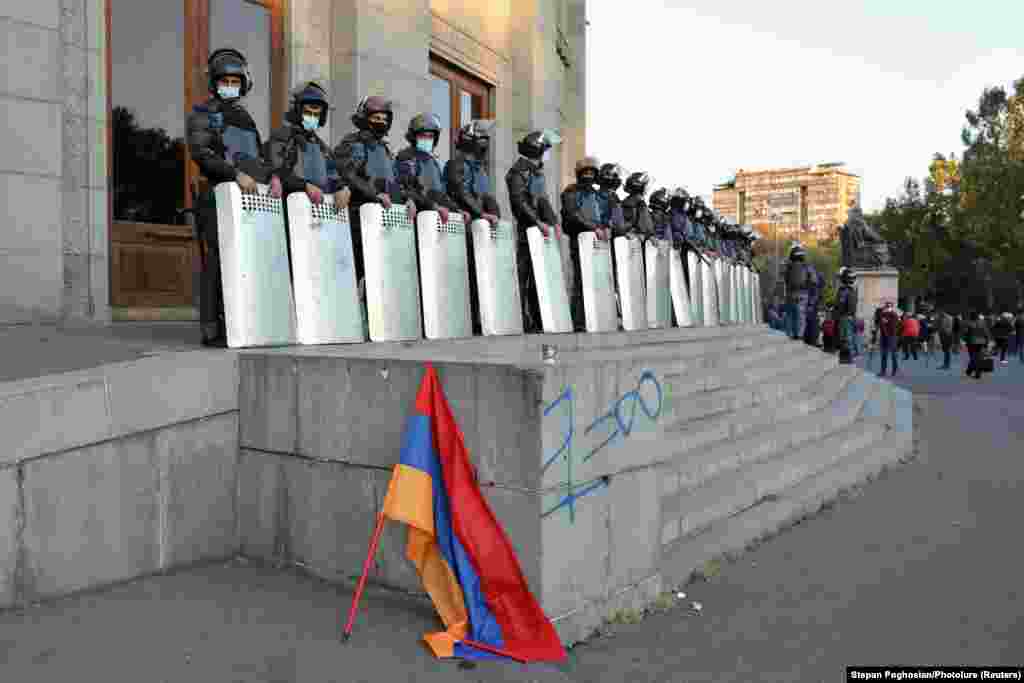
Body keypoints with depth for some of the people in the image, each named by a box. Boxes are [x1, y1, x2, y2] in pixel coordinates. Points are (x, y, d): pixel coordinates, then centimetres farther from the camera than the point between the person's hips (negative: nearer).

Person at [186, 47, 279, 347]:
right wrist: (236, 173, -23)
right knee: (217, 260, -9)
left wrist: (273, 176, -2)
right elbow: (201, 153, -10)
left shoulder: (245, 117, 24)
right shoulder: (201, 114, 4)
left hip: (249, 195, 6)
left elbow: (259, 155, 20)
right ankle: (212, 330, -7)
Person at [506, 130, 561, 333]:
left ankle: (537, 320, 15)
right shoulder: (519, 171, -7)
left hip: (541, 231, 9)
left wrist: (553, 223, 11)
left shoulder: (537, 171, 21)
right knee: (523, 276, -7)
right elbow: (519, 201, -18)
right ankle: (522, 322, -5)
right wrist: (539, 223, -22)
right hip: (525, 230, -9)